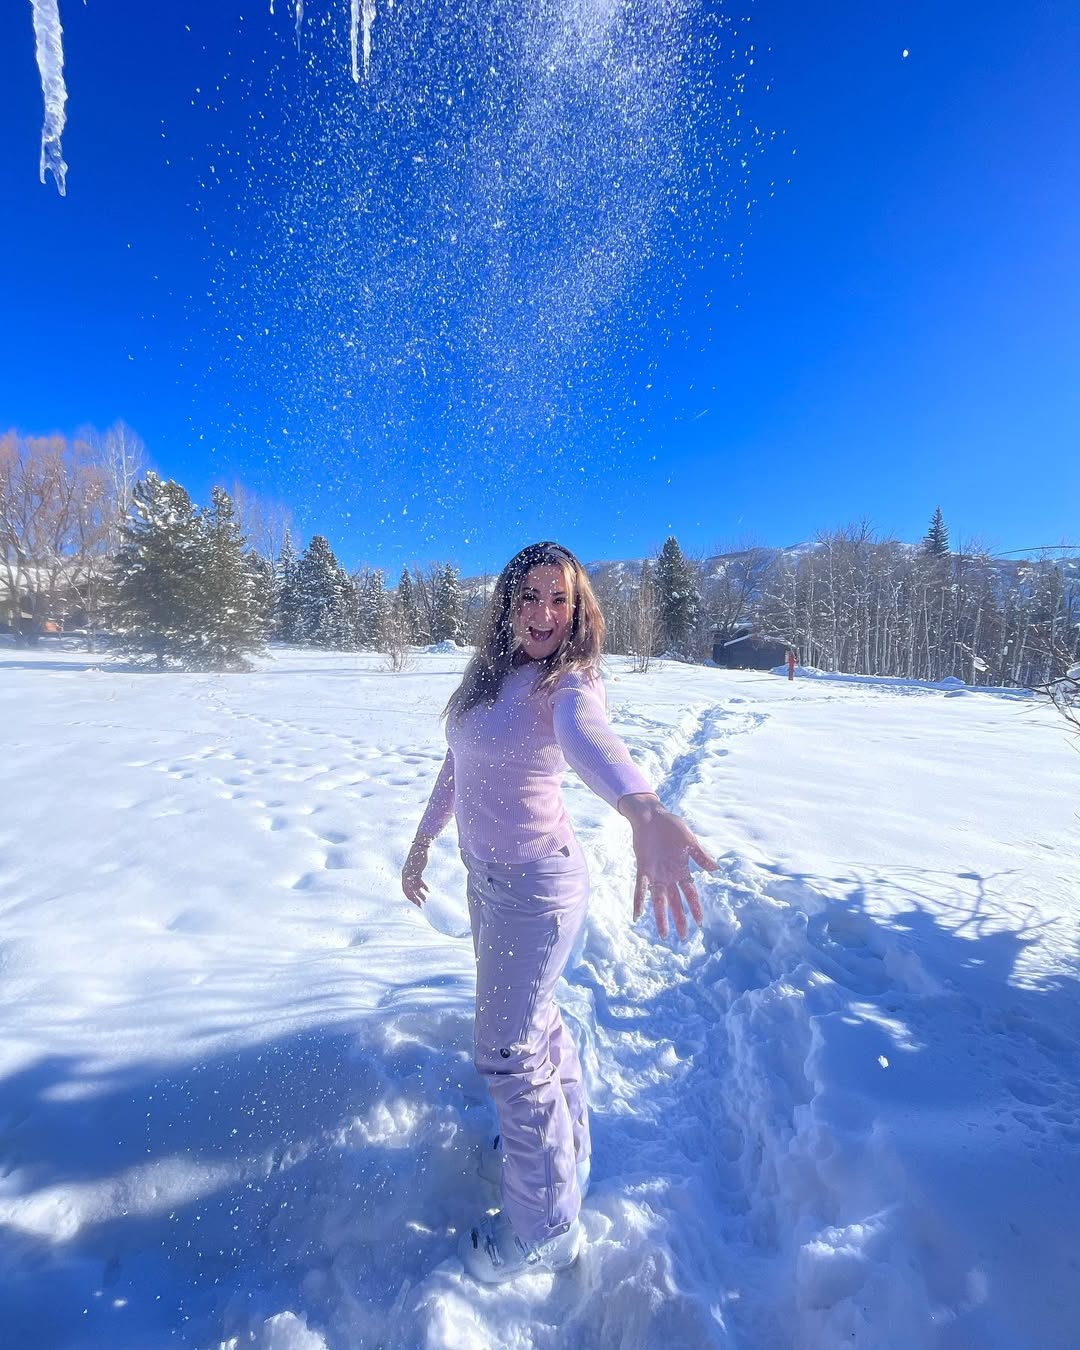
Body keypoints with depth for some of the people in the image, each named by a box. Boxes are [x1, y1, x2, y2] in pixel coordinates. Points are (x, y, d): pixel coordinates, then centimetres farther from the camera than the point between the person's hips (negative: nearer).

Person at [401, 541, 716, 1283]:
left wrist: (644, 811, -65)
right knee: (534, 1019, 26)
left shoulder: (568, 684, -22)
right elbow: (456, 766, 11)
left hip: (536, 884, -8)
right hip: (486, 874, 8)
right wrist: (422, 843, 18)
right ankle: (564, 1142, 54)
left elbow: (589, 735, -46)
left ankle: (545, 1231, 33)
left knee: (506, 1052, 7)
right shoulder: (488, 675, 1)